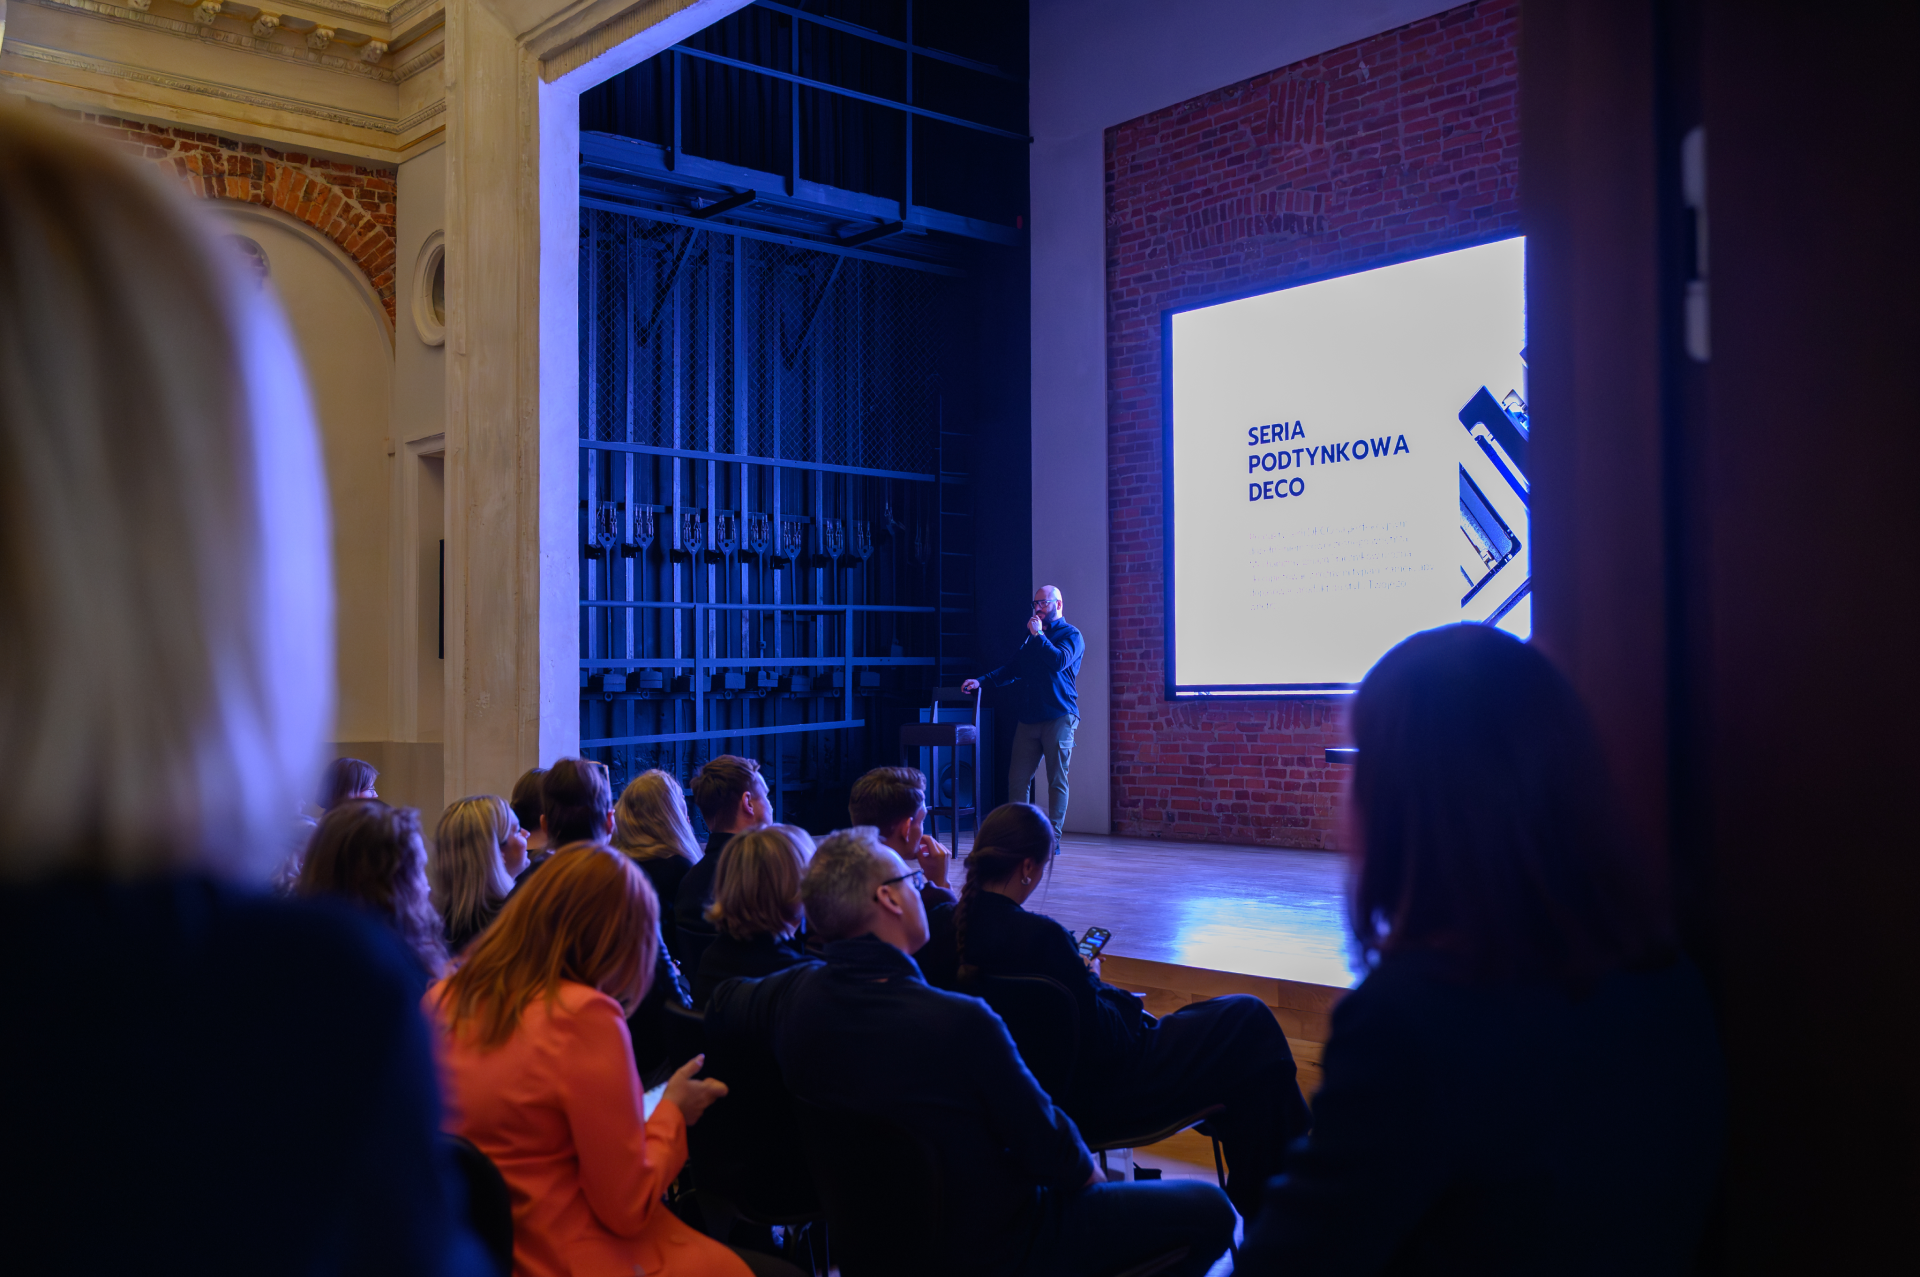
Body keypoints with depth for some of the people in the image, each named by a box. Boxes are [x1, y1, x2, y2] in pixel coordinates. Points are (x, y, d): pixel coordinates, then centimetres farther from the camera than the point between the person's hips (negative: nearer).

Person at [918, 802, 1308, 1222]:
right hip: (1096, 1100, -9)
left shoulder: (942, 926, -8)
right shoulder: (1040, 936, -31)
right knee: (1251, 1021, 3)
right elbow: (1103, 1040, -22)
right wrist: (1091, 982, -5)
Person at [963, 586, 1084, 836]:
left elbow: (1059, 661, -18)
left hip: (1059, 717, -6)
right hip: (1029, 717, 6)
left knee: (1057, 779, -3)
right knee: (1017, 778, 0)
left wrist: (1038, 634, -12)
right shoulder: (1032, 636, 22)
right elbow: (1012, 669, 25)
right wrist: (982, 682, 14)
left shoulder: (1071, 635, 1)